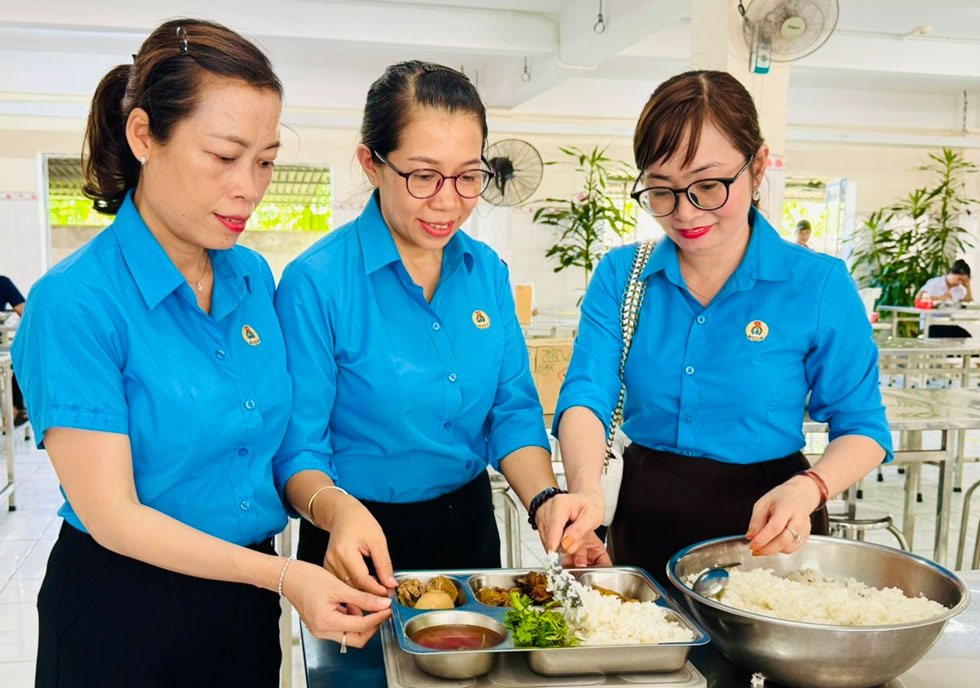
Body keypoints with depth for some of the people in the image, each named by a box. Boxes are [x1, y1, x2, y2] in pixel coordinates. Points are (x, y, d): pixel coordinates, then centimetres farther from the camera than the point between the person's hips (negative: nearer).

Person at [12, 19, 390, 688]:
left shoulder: (255, 279, 0)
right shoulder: (75, 301, -19)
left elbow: (274, 444, 4)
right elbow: (110, 514, -19)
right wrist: (280, 574, -26)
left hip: (248, 604, 6)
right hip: (124, 616, -5)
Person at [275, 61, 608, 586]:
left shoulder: (487, 271, -2)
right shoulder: (316, 282, -18)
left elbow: (513, 411, 0)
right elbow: (299, 448, -17)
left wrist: (544, 500, -17)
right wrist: (340, 511, -36)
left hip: (470, 527, 5)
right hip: (363, 544, -5)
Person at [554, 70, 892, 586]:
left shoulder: (820, 286, -11)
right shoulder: (618, 276, -5)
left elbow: (861, 427, -6)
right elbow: (587, 394, -15)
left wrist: (808, 487, -26)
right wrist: (586, 487, -35)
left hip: (763, 532, -2)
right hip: (645, 521, 2)